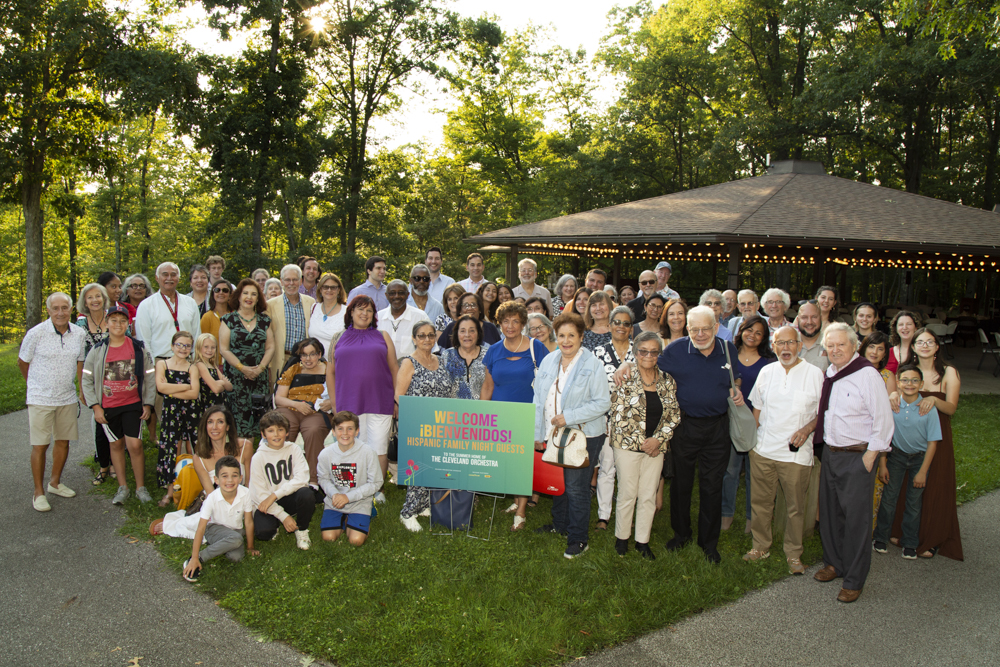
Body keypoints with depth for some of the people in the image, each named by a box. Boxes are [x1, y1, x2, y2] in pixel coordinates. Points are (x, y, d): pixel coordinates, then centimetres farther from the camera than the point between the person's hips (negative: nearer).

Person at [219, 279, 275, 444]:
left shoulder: (264, 320, 12)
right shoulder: (229, 319, 4)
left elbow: (270, 347, 8)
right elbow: (224, 349, -2)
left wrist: (261, 367, -7)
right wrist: (242, 368, -11)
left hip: (260, 375, 2)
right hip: (235, 375, -2)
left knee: (257, 414, -3)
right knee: (238, 415, -7)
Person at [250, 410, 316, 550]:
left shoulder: (293, 449, -3)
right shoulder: (258, 457, -7)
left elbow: (301, 478, -16)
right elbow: (260, 494, -10)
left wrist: (275, 494, -23)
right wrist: (283, 516, -17)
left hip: (290, 499, 1)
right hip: (267, 503, -1)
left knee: (306, 494, -31)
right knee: (263, 532, -29)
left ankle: (302, 530, -3)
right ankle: (276, 524, 9)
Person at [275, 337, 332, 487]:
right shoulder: (292, 371, 20)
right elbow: (278, 398, 15)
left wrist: (330, 402, -12)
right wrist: (296, 404, -5)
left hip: (316, 413, -2)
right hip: (289, 410, 2)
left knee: (313, 432, -36)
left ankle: (314, 480, -34)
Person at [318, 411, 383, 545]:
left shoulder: (367, 453, -16)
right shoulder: (325, 454, -8)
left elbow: (375, 483, -10)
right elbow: (324, 479, 6)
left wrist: (348, 497, -17)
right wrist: (334, 494, -16)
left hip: (359, 504, -2)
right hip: (334, 504, 2)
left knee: (356, 540, -17)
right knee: (328, 537, -12)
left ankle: (365, 521, 15)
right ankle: (343, 520, 18)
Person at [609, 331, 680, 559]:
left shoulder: (667, 381, 4)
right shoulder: (625, 379, -7)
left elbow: (674, 415, 6)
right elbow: (618, 415, -9)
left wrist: (658, 439, -8)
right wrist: (640, 442, -11)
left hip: (656, 446, 3)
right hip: (628, 446, -3)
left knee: (649, 496, 10)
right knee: (628, 494, 5)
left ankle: (642, 540, 24)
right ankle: (622, 537, 24)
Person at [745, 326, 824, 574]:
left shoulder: (814, 374, -2)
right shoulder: (767, 372, 8)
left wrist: (807, 429, -16)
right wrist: (752, 440, 13)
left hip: (795, 453, -3)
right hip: (763, 450, 3)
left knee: (795, 506, 4)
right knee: (760, 502, 11)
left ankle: (793, 554, 21)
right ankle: (761, 546, 27)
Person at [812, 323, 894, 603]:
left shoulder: (867, 375, -16)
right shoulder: (829, 373, 7)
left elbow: (883, 419, -15)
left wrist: (869, 457, -15)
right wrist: (815, 438, 12)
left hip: (857, 456, -7)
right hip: (830, 452, 7)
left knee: (856, 517, 0)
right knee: (830, 512, 17)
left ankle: (854, 580, 13)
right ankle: (834, 563, 35)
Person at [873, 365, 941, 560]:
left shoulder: (928, 408, -17)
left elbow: (932, 442, -10)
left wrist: (922, 471, -10)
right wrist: (882, 465, -4)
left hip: (920, 458, -1)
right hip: (897, 455, 1)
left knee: (914, 502, 8)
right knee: (889, 497, 3)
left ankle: (909, 543, 22)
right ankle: (880, 538, 17)